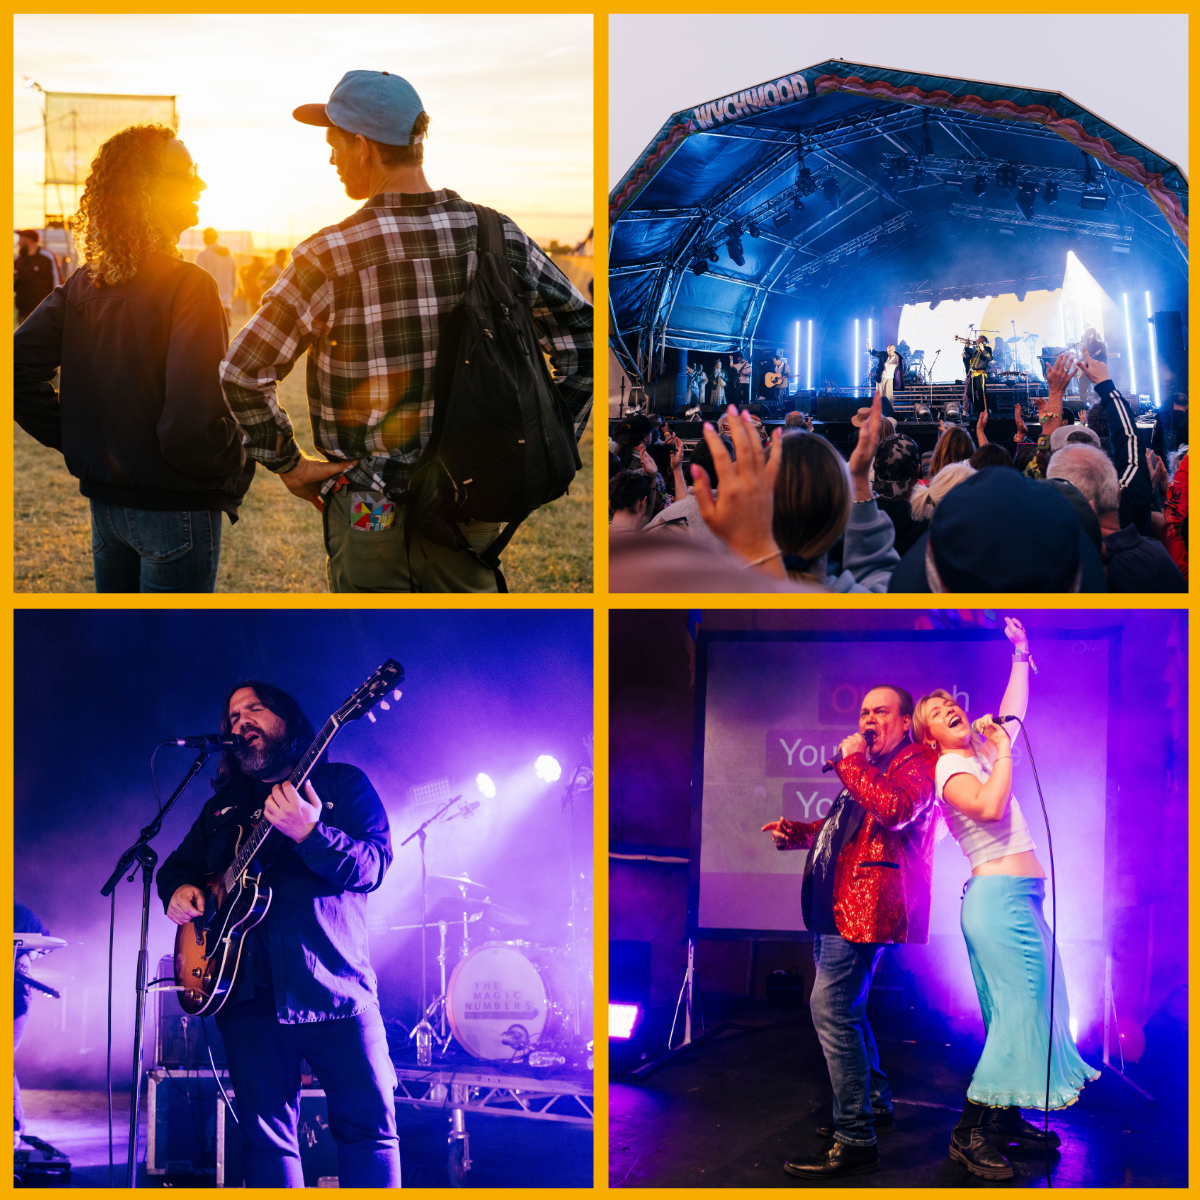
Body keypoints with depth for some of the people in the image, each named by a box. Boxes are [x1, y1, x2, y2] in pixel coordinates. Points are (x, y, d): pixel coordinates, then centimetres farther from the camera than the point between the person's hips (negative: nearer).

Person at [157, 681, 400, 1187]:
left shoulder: (342, 783, 7)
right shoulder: (222, 806, 21)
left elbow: (375, 864, -6)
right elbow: (177, 865, 28)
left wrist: (310, 834, -24)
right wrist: (178, 890, 3)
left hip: (334, 986, -3)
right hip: (248, 989, 4)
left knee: (369, 1124, -4)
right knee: (266, 1136, 3)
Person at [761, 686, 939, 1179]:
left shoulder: (916, 763, -5)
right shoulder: (870, 766, 26)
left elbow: (895, 810, -26)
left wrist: (851, 760, -16)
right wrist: (796, 832, 18)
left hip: (866, 903, -11)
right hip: (839, 904, 11)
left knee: (831, 1009, -17)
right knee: (845, 1009, 19)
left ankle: (855, 1139, -17)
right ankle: (874, 1104, 33)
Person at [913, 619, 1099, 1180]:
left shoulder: (979, 752, 16)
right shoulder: (949, 766, -9)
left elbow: (1013, 712, 30)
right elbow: (989, 806, -27)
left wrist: (1020, 654, 29)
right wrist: (1004, 753, -15)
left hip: (1021, 898, 9)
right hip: (998, 896, -9)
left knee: (1032, 1006, 9)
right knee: (1020, 1007, -14)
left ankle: (1006, 1118, 14)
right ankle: (969, 1133, -14)